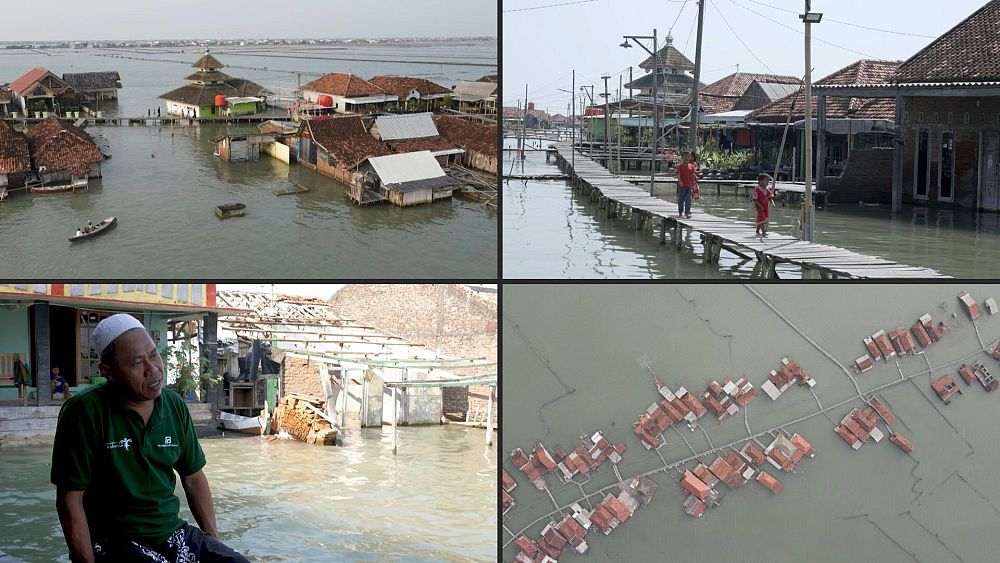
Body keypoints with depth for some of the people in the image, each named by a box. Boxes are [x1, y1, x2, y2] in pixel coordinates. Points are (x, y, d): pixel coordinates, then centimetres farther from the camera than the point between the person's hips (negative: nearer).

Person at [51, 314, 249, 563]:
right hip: (114, 542, -6)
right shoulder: (85, 412, -13)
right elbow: (70, 500, -11)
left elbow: (194, 479, 15)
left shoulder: (175, 406, 5)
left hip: (173, 533, 6)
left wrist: (215, 541, 7)